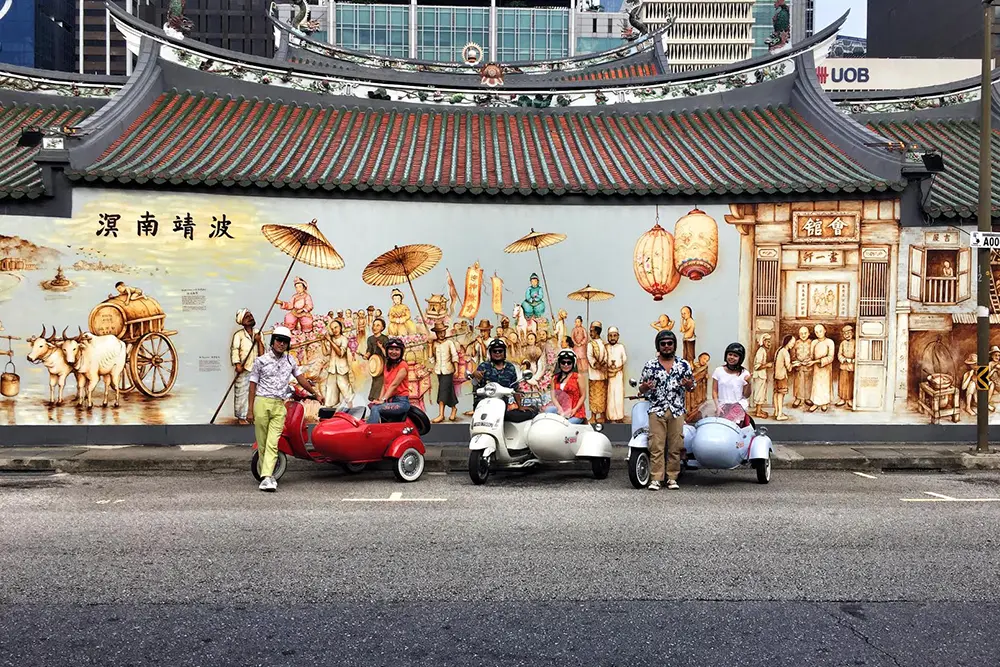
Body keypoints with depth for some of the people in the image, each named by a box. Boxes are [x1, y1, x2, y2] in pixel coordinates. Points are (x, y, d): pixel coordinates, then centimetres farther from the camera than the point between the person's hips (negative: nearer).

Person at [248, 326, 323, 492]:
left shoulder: (290, 360, 13)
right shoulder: (261, 360, 3)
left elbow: (300, 377, 25)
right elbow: (253, 384, 4)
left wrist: (316, 393, 26)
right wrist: (250, 409, 0)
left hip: (279, 406, 2)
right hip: (262, 403, -2)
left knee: (272, 443, -10)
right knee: (262, 443, 2)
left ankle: (267, 477, -15)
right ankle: (265, 472, 13)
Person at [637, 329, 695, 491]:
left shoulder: (684, 364, 10)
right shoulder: (650, 365, 6)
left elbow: (691, 388, 15)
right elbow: (641, 389, 9)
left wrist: (689, 385, -8)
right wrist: (645, 387, -14)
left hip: (677, 411, 1)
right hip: (657, 410, -1)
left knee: (675, 447, 2)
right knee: (656, 447, -6)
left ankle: (672, 478, 11)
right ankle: (655, 479, -3)